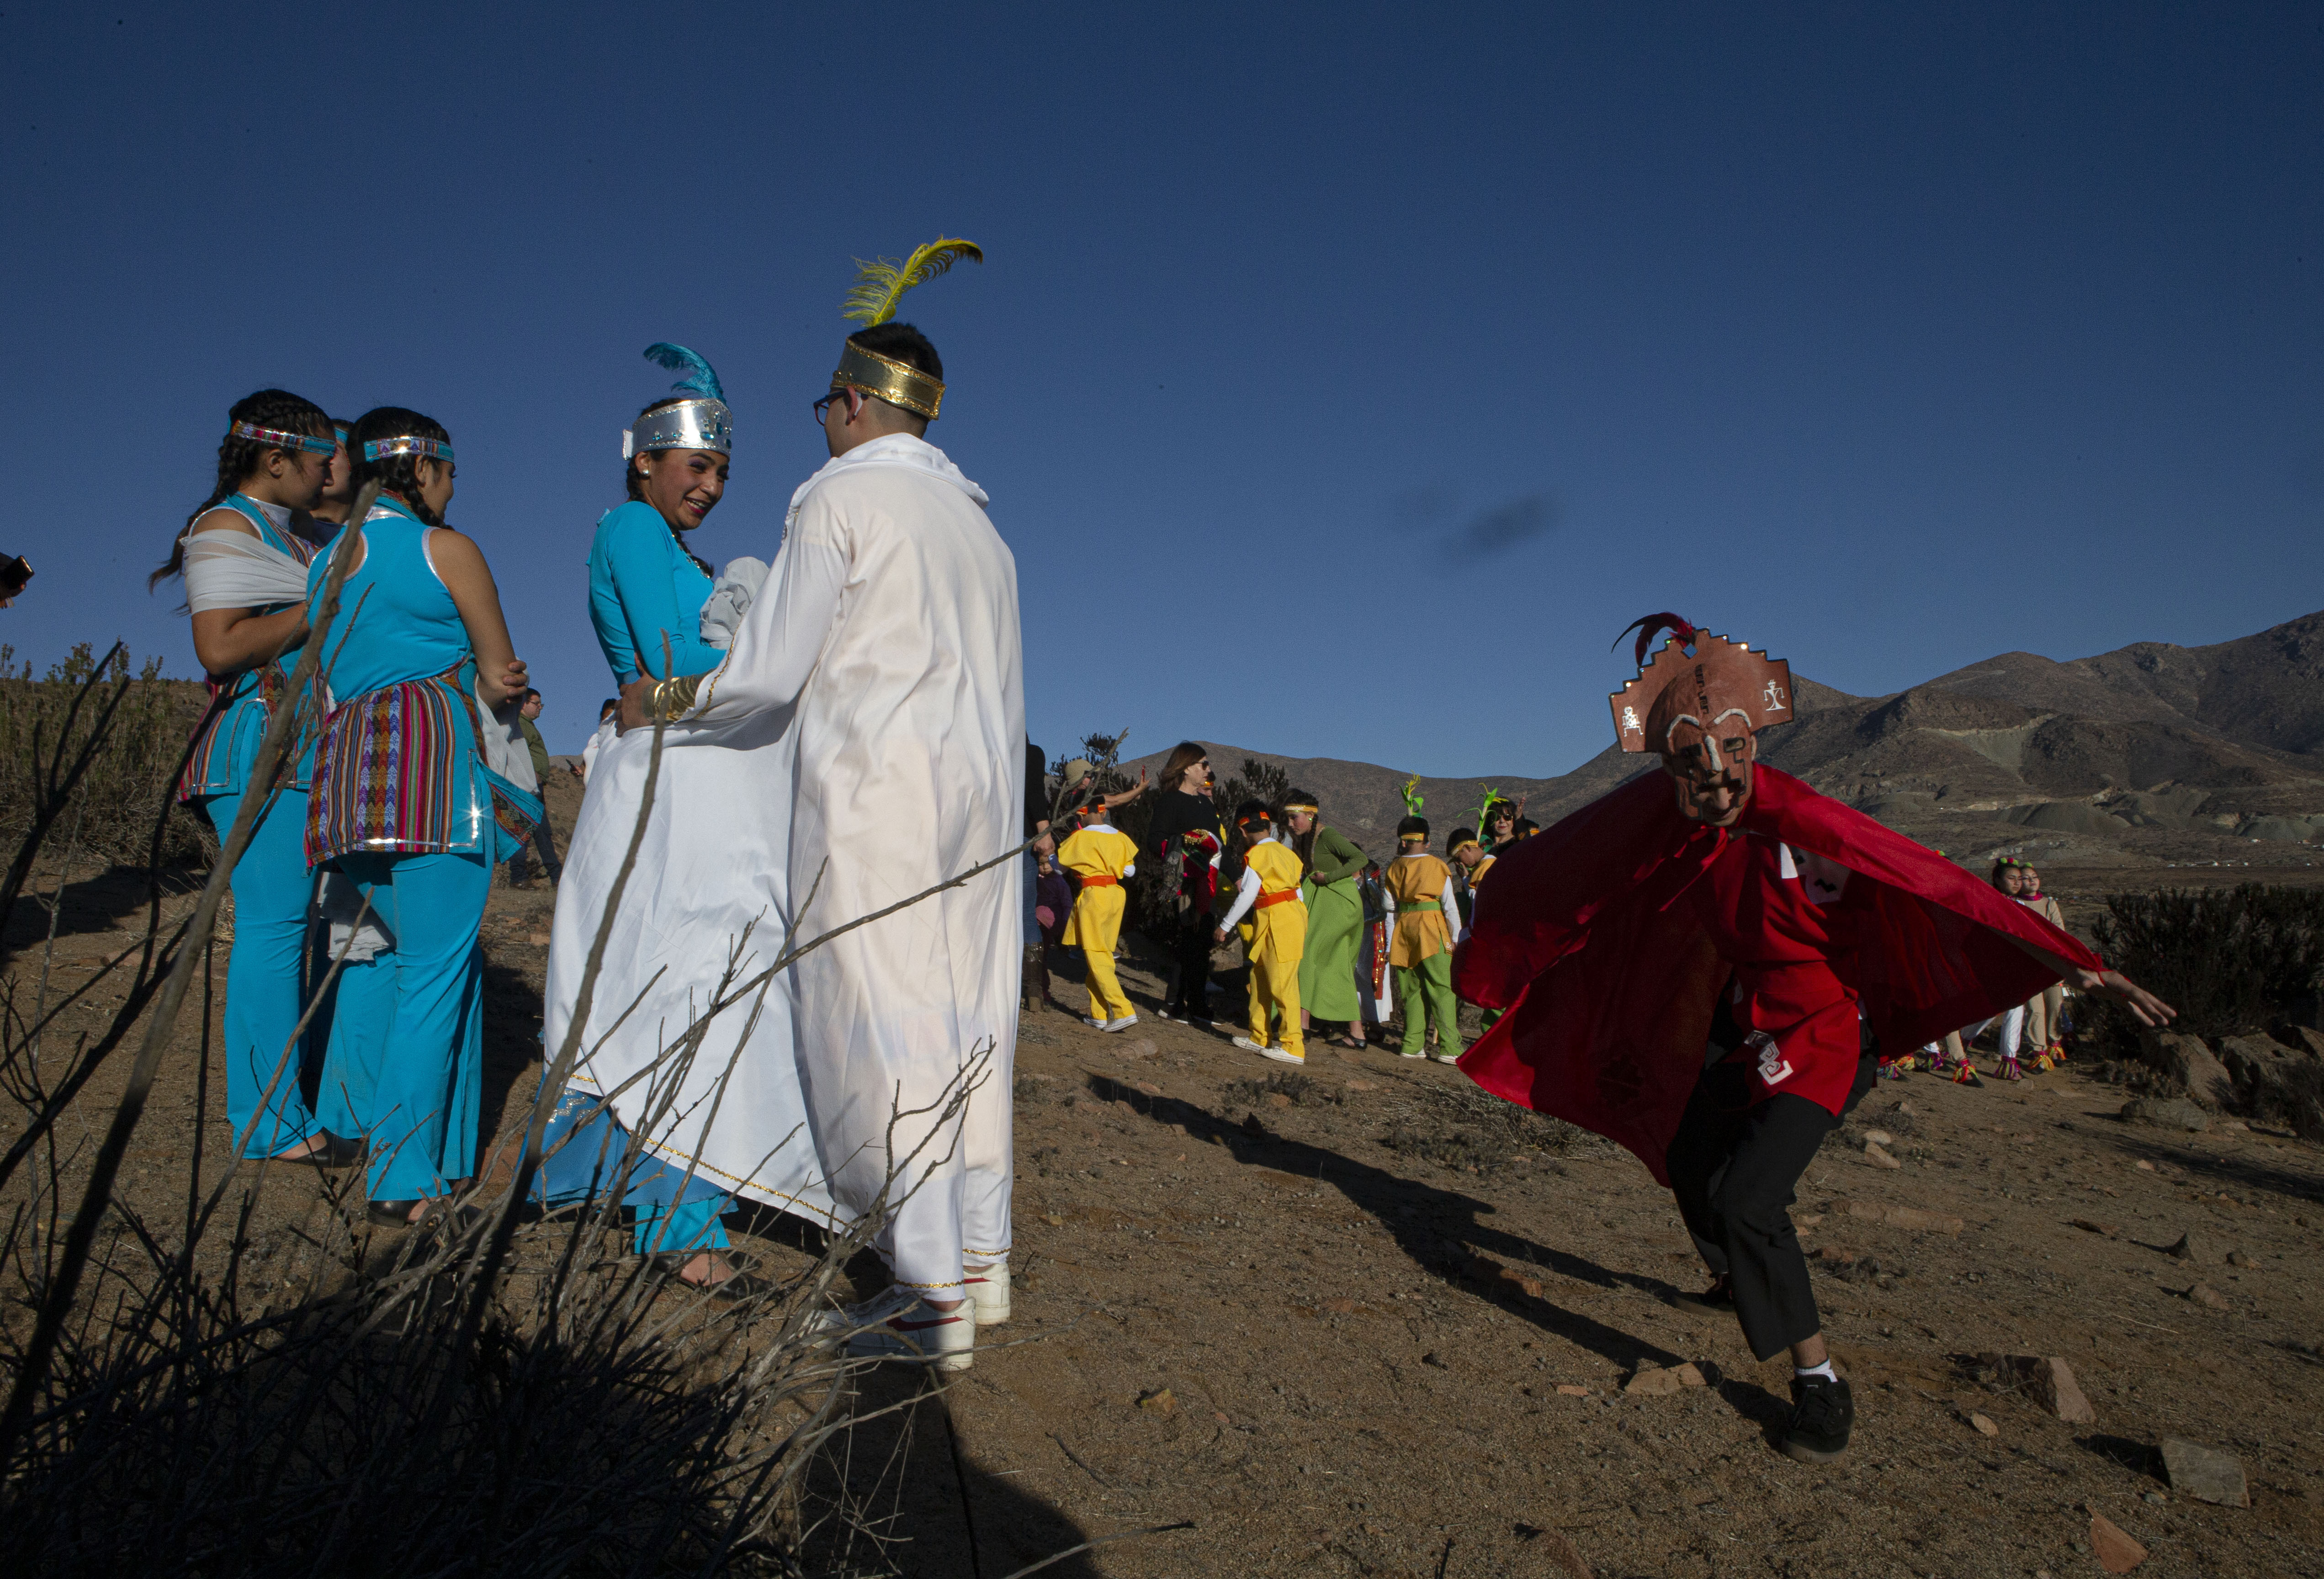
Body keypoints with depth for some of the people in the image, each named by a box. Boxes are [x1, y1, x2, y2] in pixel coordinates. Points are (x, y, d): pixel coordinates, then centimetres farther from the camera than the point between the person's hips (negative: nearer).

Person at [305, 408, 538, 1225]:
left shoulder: (321, 564, 21)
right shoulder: (445, 548, 0)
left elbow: (330, 680, 21)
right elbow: (501, 669, 2)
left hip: (348, 771, 7)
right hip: (439, 759, -7)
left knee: (444, 959, 15)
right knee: (436, 971, -3)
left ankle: (451, 1151, 18)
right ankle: (403, 1180, -2)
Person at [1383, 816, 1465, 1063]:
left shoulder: (1393, 869, 7)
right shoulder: (1438, 867, -2)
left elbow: (1390, 908, 8)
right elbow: (1450, 906, -3)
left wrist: (1390, 943, 12)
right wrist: (1455, 938, 3)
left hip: (1403, 928, 4)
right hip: (1432, 929, -4)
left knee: (1412, 990, 10)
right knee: (1442, 989, -3)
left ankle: (1412, 1045, 10)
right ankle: (1450, 1048, -8)